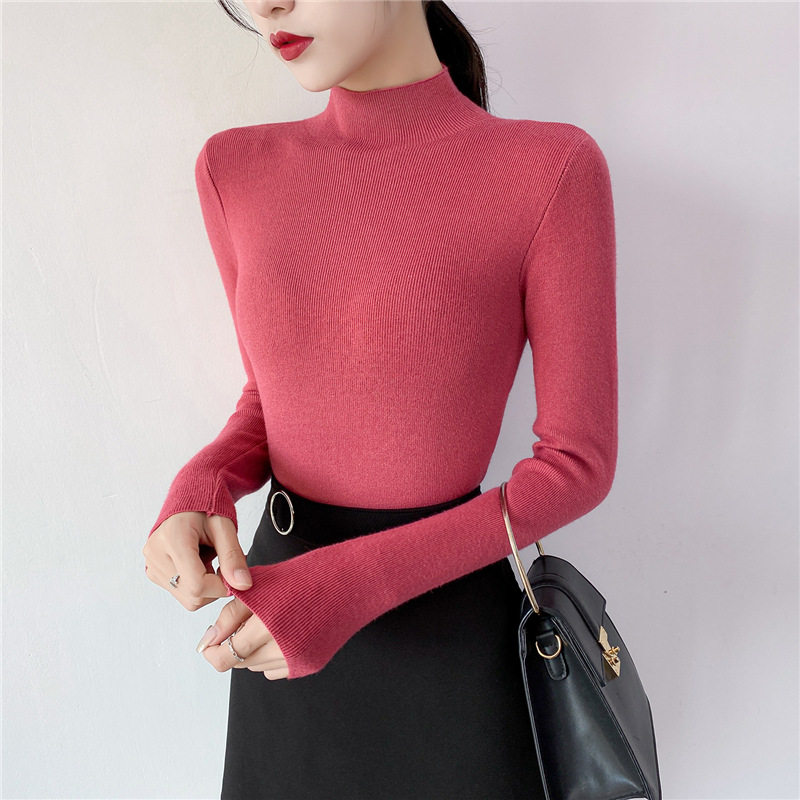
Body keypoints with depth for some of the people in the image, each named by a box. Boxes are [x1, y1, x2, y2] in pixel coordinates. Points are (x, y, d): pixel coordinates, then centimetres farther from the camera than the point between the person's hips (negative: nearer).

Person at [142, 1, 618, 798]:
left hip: (449, 618, -3)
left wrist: (352, 584, -21)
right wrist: (198, 492, -13)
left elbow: (579, 463, -12)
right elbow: (270, 398, 8)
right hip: (277, 625, 4)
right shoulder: (238, 170, -2)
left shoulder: (552, 169, -15)